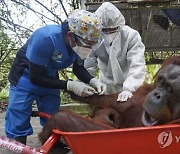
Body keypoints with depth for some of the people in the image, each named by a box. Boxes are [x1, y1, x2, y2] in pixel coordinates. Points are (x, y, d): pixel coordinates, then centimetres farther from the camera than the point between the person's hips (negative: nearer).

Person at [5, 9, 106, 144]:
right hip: (26, 77, -5)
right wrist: (69, 85, -32)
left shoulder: (81, 42, -19)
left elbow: (78, 68, 0)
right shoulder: (45, 38, -37)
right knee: (18, 123, -7)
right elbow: (35, 77, -28)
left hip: (50, 78, 6)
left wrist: (93, 81, -20)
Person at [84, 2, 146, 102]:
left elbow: (137, 65, -28)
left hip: (130, 88, -2)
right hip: (107, 89, 2)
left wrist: (129, 89, -40)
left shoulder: (131, 35, -22)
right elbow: (87, 66, -11)